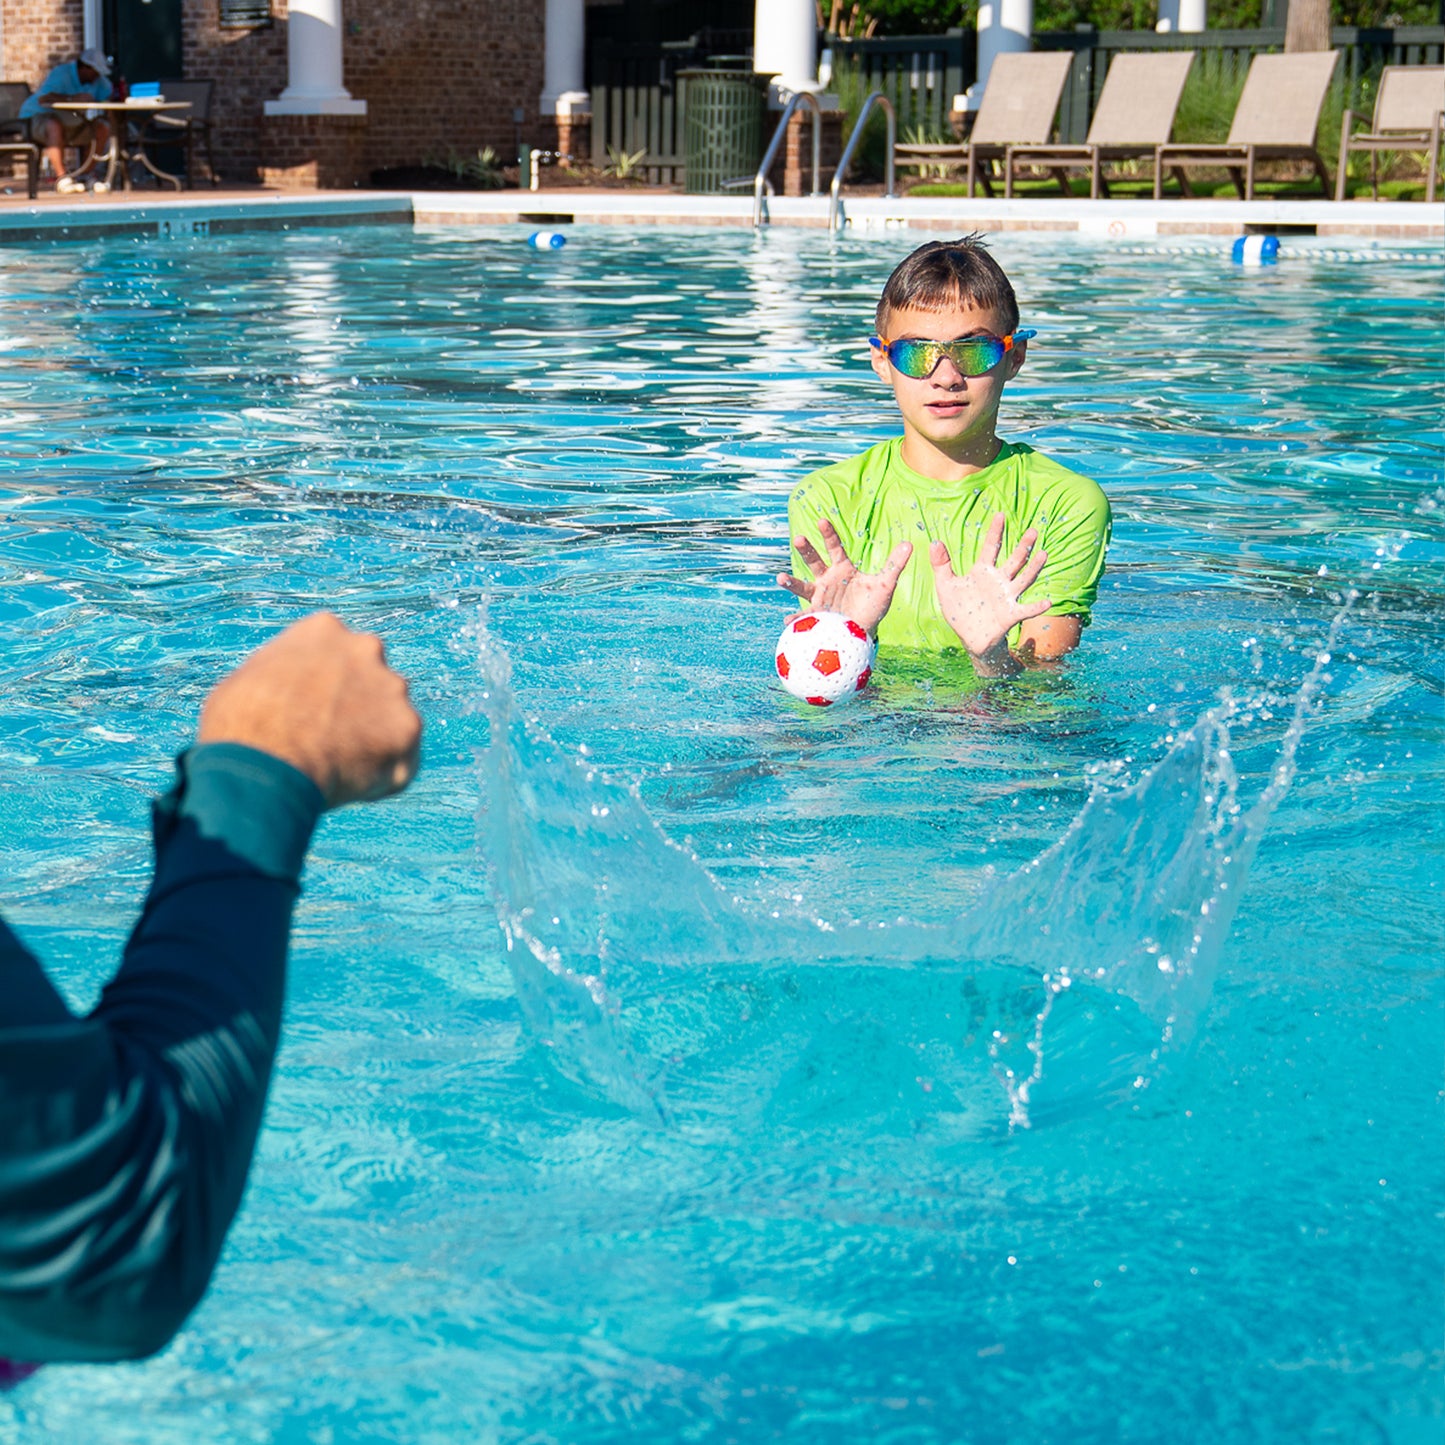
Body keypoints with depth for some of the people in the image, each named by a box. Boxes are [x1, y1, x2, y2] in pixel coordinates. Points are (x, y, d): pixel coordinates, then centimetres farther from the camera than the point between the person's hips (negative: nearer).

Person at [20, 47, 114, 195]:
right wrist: (73, 98, -42)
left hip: (70, 121, 7)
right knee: (55, 126, -41)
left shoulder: (98, 80, 1)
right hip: (38, 115, -7)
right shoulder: (61, 74, -23)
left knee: (102, 128, -14)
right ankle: (61, 178, -36)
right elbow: (42, 99, -35)